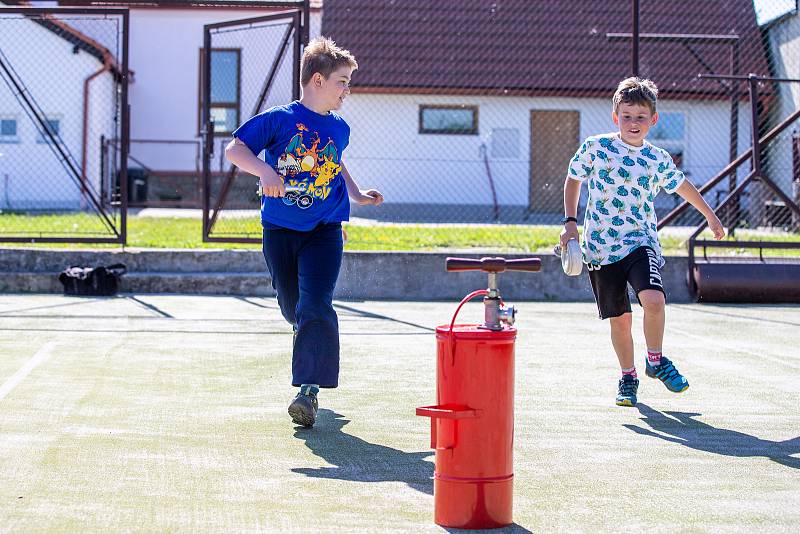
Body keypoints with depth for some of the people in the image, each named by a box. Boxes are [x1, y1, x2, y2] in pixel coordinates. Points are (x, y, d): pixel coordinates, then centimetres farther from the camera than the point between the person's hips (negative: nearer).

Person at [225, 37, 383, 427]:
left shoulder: (339, 128, 8)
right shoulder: (280, 119, -6)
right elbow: (235, 148, -9)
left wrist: (357, 195, 17)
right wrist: (264, 170, -26)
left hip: (324, 231, 1)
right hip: (279, 230, -1)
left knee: (315, 304, -17)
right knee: (292, 307, 11)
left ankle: (309, 388, -20)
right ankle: (318, 349, 45)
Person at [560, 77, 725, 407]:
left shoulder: (658, 160, 3)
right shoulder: (595, 147, -1)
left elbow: (682, 185, 21)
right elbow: (573, 179, 13)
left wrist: (710, 216, 31)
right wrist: (570, 223, 7)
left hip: (640, 243, 0)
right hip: (600, 246, 0)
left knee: (654, 300, -24)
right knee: (619, 318, 3)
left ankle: (655, 361, 1)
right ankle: (628, 377, 26)